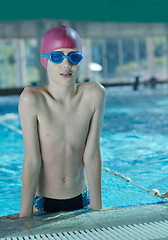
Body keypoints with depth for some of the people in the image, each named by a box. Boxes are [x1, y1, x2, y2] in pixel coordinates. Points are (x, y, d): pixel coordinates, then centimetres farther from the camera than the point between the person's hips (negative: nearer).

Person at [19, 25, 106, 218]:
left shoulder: (94, 95, -12)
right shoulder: (32, 99, -18)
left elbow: (92, 154, -10)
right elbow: (32, 161, -17)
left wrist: (97, 208, -7)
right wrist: (25, 216, -15)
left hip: (81, 201, 2)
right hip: (43, 202, -2)